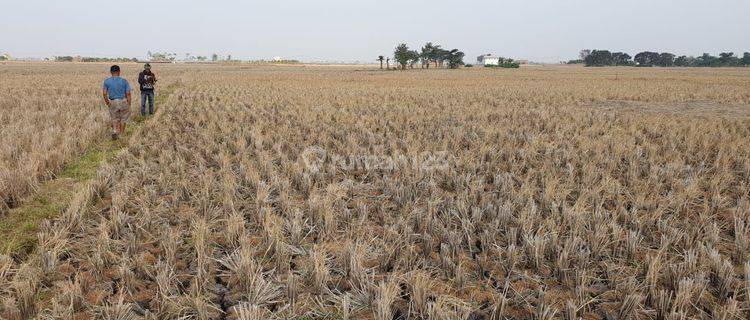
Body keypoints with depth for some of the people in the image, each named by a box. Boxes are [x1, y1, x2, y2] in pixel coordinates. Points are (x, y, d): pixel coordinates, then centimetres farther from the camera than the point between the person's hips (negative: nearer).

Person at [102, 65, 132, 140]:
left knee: (115, 119, 17)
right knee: (123, 119, 14)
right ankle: (121, 134, 21)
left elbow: (104, 93, -5)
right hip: (123, 101, -1)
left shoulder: (107, 81, -2)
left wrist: (107, 102, 10)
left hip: (113, 102, 1)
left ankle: (114, 131, -6)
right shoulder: (124, 81, -6)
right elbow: (128, 93, -8)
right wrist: (129, 105, -1)